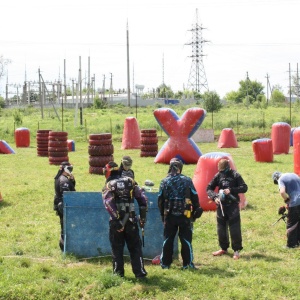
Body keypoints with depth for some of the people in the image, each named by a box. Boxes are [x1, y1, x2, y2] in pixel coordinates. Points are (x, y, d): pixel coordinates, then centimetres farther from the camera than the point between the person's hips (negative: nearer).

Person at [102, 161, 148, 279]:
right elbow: (142, 197, 2)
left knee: (117, 249, 10)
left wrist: (116, 219, -18)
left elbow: (108, 203, -17)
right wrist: (143, 215, 5)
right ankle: (140, 273, 4)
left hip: (116, 222, -2)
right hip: (131, 221, 2)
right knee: (135, 248, 9)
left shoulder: (108, 186, -1)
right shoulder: (130, 181, 8)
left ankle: (118, 273, 14)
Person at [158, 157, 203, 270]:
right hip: (184, 215, -1)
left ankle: (165, 263, 14)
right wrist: (196, 211, 11)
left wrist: (162, 214, 17)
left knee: (167, 239, 10)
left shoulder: (164, 181, 0)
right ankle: (187, 263, 4)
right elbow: (194, 197, 0)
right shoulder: (187, 180, -4)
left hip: (169, 215, 2)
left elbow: (160, 200, 6)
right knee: (186, 239, 5)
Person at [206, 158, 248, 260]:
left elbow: (244, 188, -8)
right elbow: (209, 188, 6)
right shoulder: (218, 175, 2)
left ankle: (236, 250, 4)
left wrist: (231, 190, -19)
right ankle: (223, 248, 26)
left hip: (233, 205, -4)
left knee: (234, 228, -4)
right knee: (221, 228, 11)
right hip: (221, 205, 4)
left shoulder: (235, 175, -6)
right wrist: (214, 197, -13)